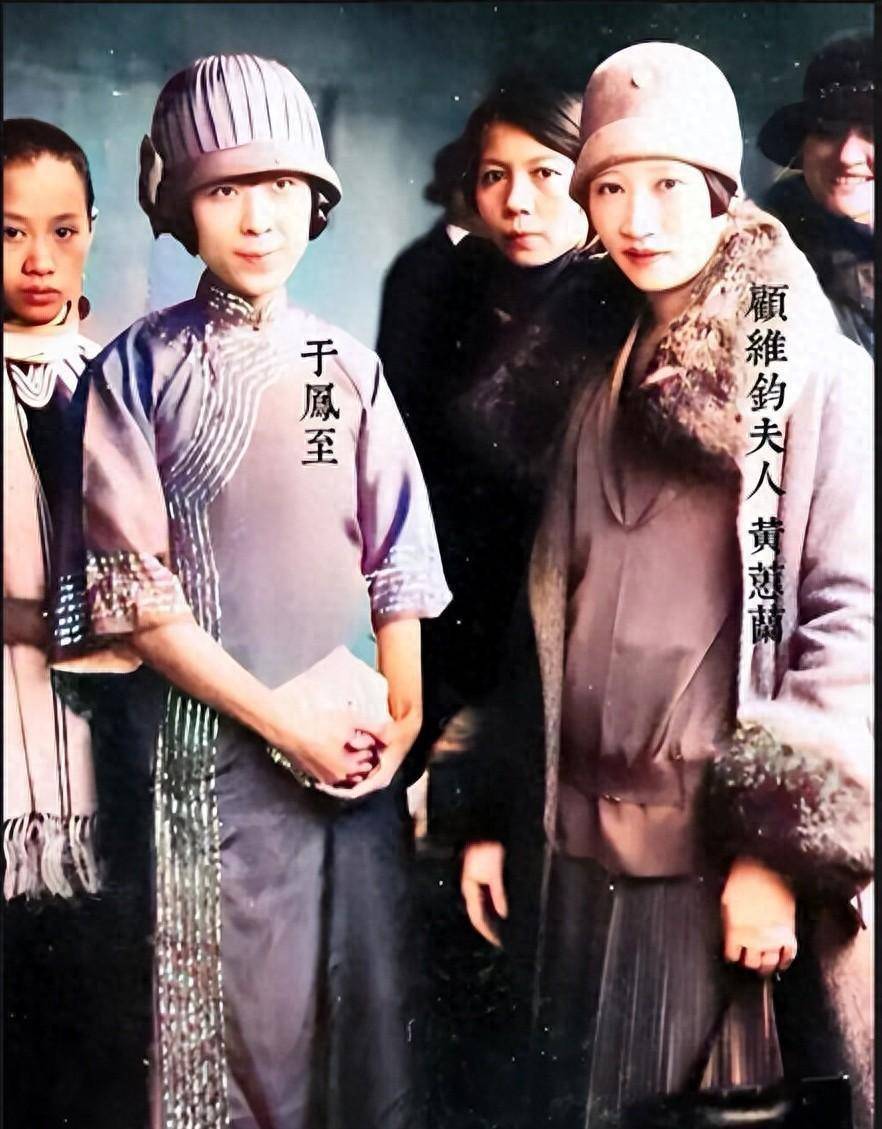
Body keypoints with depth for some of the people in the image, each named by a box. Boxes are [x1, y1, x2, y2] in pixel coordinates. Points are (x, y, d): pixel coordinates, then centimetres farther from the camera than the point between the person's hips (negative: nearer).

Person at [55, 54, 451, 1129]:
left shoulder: (347, 368, 3)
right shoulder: (135, 372, -4)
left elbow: (397, 564, 5)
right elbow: (133, 594, -7)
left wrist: (402, 722, -2)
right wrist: (276, 717, -9)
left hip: (352, 741, 2)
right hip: (211, 738, -2)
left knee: (368, 1003, 10)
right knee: (236, 1014, 8)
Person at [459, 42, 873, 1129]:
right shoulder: (607, 389, 12)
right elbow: (553, 621, 12)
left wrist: (781, 848, -16)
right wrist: (497, 817, 11)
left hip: (734, 850, -5)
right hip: (586, 845, 5)